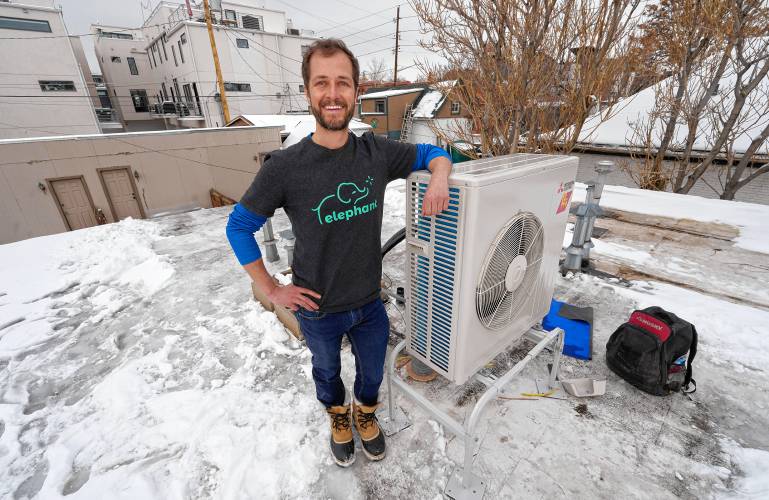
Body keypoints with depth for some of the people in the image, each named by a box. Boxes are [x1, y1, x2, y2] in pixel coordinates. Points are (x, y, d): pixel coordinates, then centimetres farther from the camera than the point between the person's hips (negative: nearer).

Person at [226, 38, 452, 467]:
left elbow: (431, 152, 3)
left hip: (370, 303, 2)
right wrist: (272, 290, -9)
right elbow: (239, 227, -8)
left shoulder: (376, 153, -12)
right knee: (328, 372, 28)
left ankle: (365, 413, 60)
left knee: (373, 371, 26)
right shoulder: (284, 167, -20)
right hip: (319, 310, -1)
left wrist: (439, 177, -20)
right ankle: (338, 416, 61)